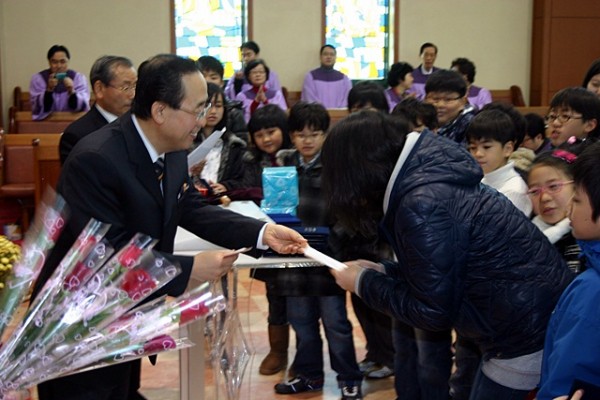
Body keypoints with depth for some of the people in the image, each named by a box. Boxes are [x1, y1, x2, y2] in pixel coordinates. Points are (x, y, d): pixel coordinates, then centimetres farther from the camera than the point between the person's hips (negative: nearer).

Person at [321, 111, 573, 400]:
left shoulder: (423, 204, -25)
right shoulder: (431, 173, 4)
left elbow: (433, 312, -19)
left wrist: (364, 283, -7)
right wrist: (380, 272, 10)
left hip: (529, 335, -9)